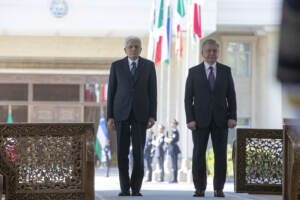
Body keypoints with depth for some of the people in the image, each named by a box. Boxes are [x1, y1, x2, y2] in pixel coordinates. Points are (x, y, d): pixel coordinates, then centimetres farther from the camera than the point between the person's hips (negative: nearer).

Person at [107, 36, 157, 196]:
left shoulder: (149, 66, 4)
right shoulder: (116, 66, 4)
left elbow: (152, 92, 2)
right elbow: (111, 92, 4)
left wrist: (152, 116, -7)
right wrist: (110, 117, -3)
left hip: (140, 113, 0)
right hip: (121, 113, 0)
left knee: (138, 152, -5)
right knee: (122, 152, -3)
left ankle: (136, 189, 5)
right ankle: (125, 188, 7)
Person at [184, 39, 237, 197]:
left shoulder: (226, 71, 6)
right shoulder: (194, 72, 2)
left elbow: (231, 96, 5)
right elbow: (188, 98, 0)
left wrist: (232, 117, -6)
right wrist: (189, 119, -10)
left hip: (220, 119, 1)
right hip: (200, 119, -1)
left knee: (221, 154, -2)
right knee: (198, 154, -4)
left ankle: (218, 189, 6)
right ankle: (200, 189, 5)